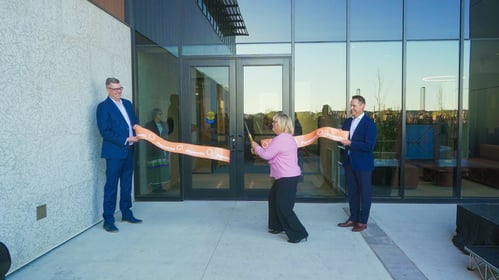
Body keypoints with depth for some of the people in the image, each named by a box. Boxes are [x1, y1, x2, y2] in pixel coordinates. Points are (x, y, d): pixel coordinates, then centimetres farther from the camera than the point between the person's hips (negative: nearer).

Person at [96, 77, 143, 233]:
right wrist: (126, 140, -16)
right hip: (114, 152, -7)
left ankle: (126, 213, 29)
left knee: (126, 184, 16)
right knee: (111, 186, -1)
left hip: (129, 151, 7)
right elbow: (105, 132, -13)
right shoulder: (103, 107, -8)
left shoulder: (127, 103, 13)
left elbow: (135, 121, 20)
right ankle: (108, 220, 7)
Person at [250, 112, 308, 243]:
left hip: (287, 178, -11)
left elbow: (266, 155, -14)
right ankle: (277, 226, 34)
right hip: (287, 176, 11)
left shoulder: (280, 139, -20)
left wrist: (256, 146, 2)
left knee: (284, 207, -6)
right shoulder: (286, 137, 15)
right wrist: (258, 150, 16)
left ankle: (298, 233, -1)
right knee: (273, 198, 22)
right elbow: (272, 154, 23)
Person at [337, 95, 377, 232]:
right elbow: (343, 139, 14)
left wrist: (350, 143, -23)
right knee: (352, 192, 15)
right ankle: (353, 218, 27)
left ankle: (363, 221, 19)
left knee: (364, 193, 7)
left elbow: (369, 146, -20)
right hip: (349, 162, 6)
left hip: (363, 164, -6)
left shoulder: (369, 123, -13)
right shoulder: (347, 122, 8)